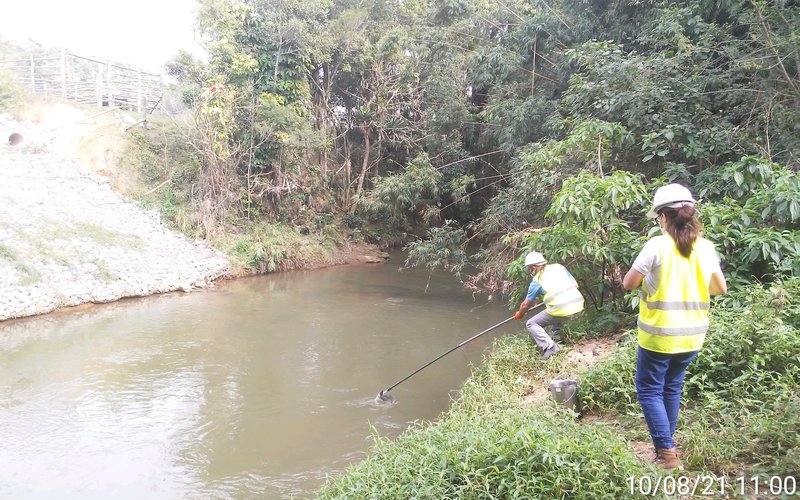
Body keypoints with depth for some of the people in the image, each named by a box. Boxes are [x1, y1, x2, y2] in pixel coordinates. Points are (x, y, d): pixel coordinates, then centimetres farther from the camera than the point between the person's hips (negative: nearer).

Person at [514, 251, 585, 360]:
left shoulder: (536, 281, 3)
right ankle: (557, 337, 28)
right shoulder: (559, 267, 14)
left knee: (531, 324, 9)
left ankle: (549, 346, -10)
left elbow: (526, 304, 14)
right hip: (578, 306, 6)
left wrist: (520, 314, 34)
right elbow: (575, 285, 18)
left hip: (562, 311, -6)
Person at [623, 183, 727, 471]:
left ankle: (666, 452, 3)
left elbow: (628, 284, -10)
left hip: (659, 334, -6)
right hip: (692, 334, 6)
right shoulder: (706, 247, 1)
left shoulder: (657, 245, -15)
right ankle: (666, 444, 30)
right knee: (672, 387, 21)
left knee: (649, 390, 7)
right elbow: (720, 288, 11)